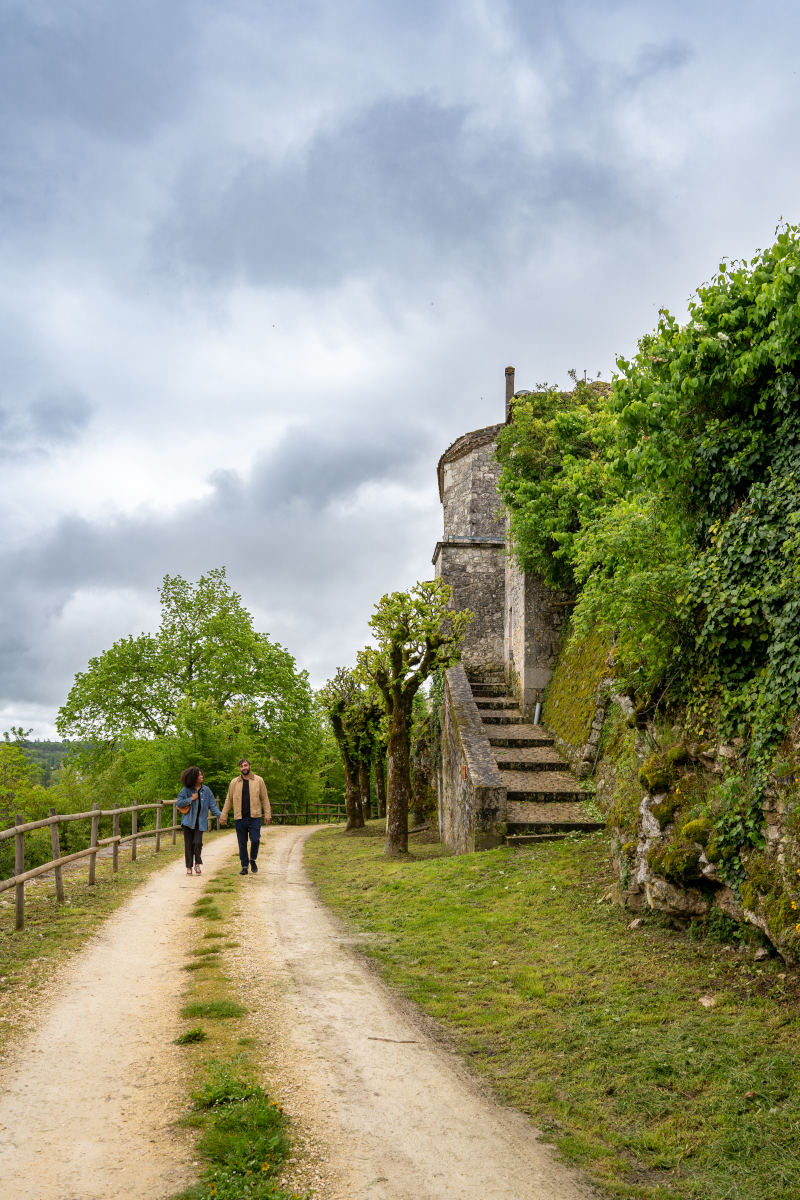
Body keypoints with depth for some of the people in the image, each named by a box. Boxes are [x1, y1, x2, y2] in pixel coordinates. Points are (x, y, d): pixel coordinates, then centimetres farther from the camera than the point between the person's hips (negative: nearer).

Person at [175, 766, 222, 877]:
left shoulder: (206, 790, 3)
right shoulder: (186, 790, -2)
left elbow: (212, 805, 3)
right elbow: (178, 803, -3)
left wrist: (220, 815, -10)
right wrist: (191, 799, -12)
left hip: (200, 822, 0)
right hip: (188, 821, 0)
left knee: (198, 843, -12)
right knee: (188, 845, 4)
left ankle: (197, 864, 9)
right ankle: (189, 867, 17)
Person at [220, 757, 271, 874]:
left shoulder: (258, 780, 5)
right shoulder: (234, 782, 8)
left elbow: (265, 798, 6)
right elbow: (228, 800, 11)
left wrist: (267, 814, -1)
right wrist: (223, 816, 7)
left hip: (254, 817, -1)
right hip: (239, 818, 2)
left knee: (255, 840, -8)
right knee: (242, 843, 5)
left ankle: (253, 860, 18)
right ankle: (244, 866, 16)